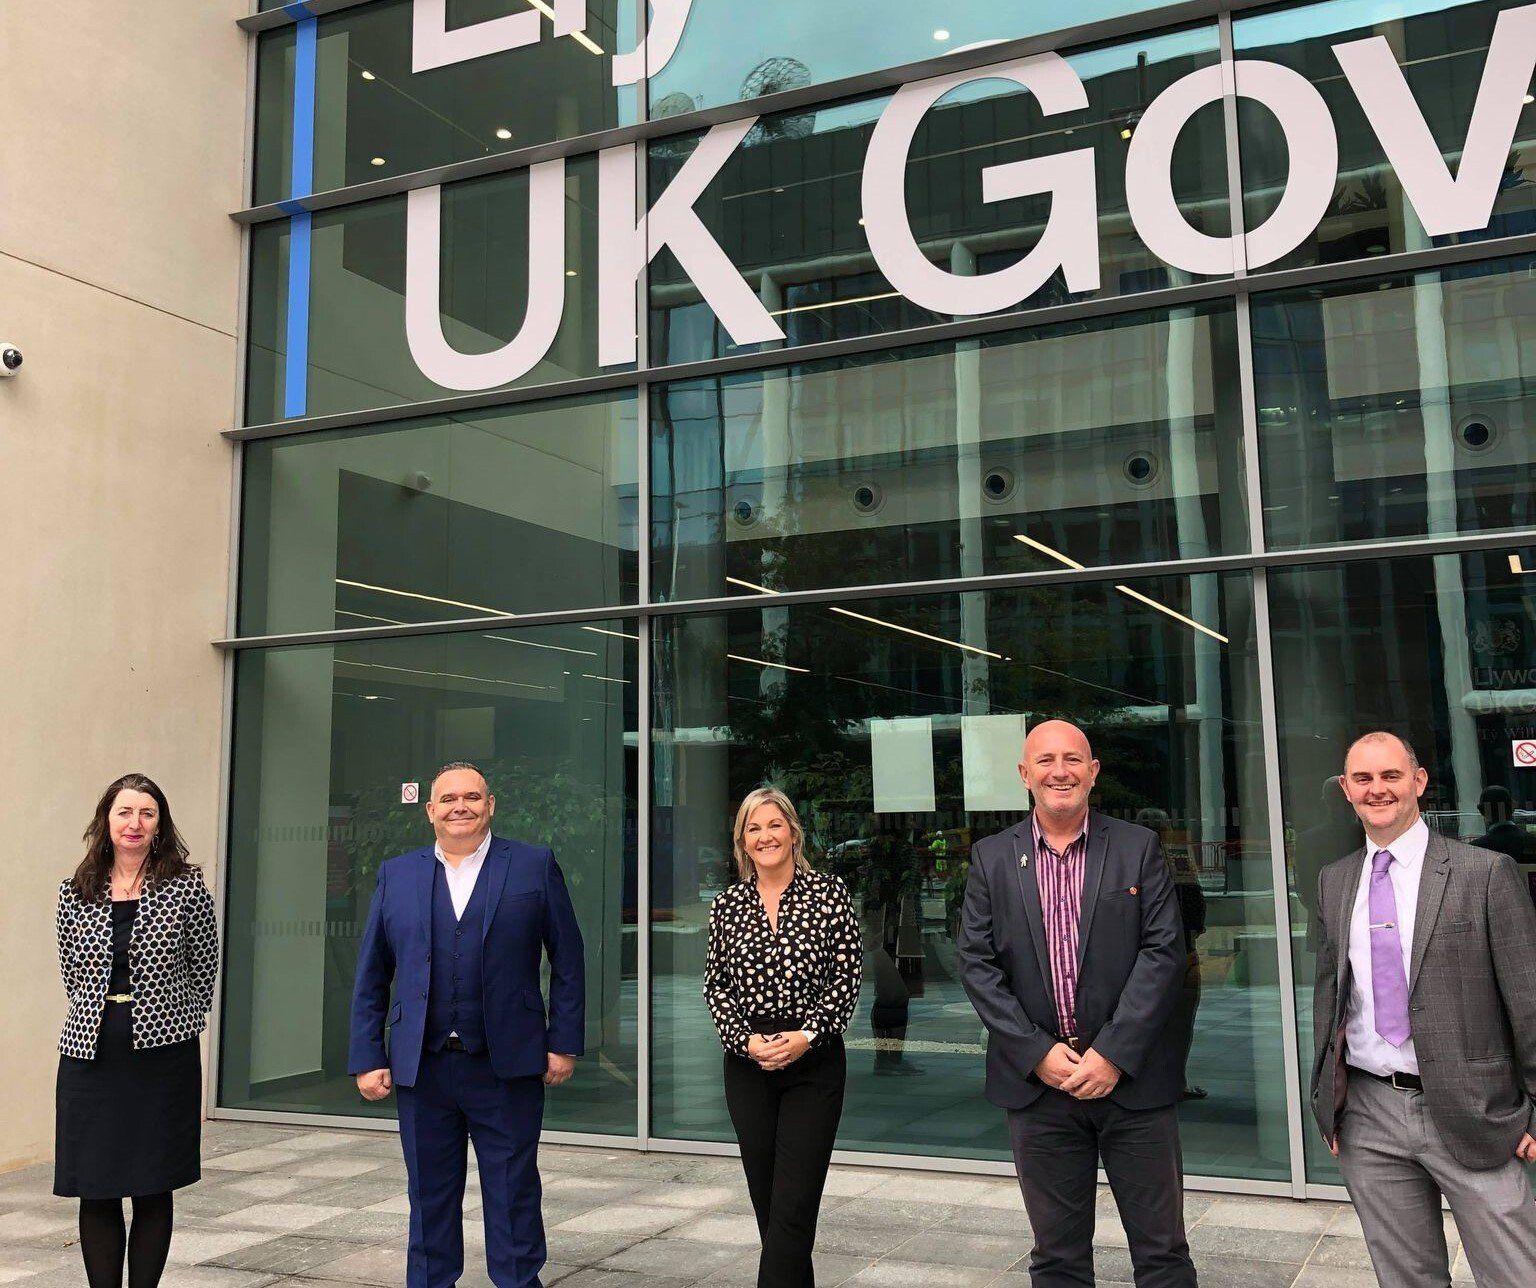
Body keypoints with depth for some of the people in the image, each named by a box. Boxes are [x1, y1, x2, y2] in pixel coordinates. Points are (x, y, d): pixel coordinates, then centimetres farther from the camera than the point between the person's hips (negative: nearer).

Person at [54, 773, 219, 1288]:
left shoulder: (186, 887, -3)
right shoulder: (75, 893, 6)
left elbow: (205, 967, 5)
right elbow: (71, 970, 15)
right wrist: (101, 1017, 11)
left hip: (163, 1053, -2)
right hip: (90, 1055, 2)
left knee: (154, 1189, 4)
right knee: (96, 1192, 5)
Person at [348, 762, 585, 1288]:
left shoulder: (535, 866, 2)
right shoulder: (396, 875, 8)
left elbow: (568, 961, 2)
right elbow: (371, 977, 9)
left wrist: (564, 1043, -3)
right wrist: (367, 1058, 3)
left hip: (507, 1067, -2)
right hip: (422, 1068, 2)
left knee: (513, 1201, 7)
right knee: (430, 1203, 12)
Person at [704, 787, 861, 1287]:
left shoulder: (830, 894, -1)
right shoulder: (727, 904, 6)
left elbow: (846, 978, -2)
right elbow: (715, 985, 7)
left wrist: (807, 1035, -12)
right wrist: (745, 1040, -7)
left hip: (814, 1062, -3)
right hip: (747, 1063, 3)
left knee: (793, 1205, -7)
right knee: (767, 1202, 10)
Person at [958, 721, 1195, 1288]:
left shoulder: (1138, 848, 1)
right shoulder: (992, 858, 4)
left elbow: (1164, 952, -5)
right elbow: (977, 964, 1)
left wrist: (1113, 1055, -12)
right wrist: (1037, 1054, -9)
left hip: (1132, 1077, -1)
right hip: (1037, 1080, 1)